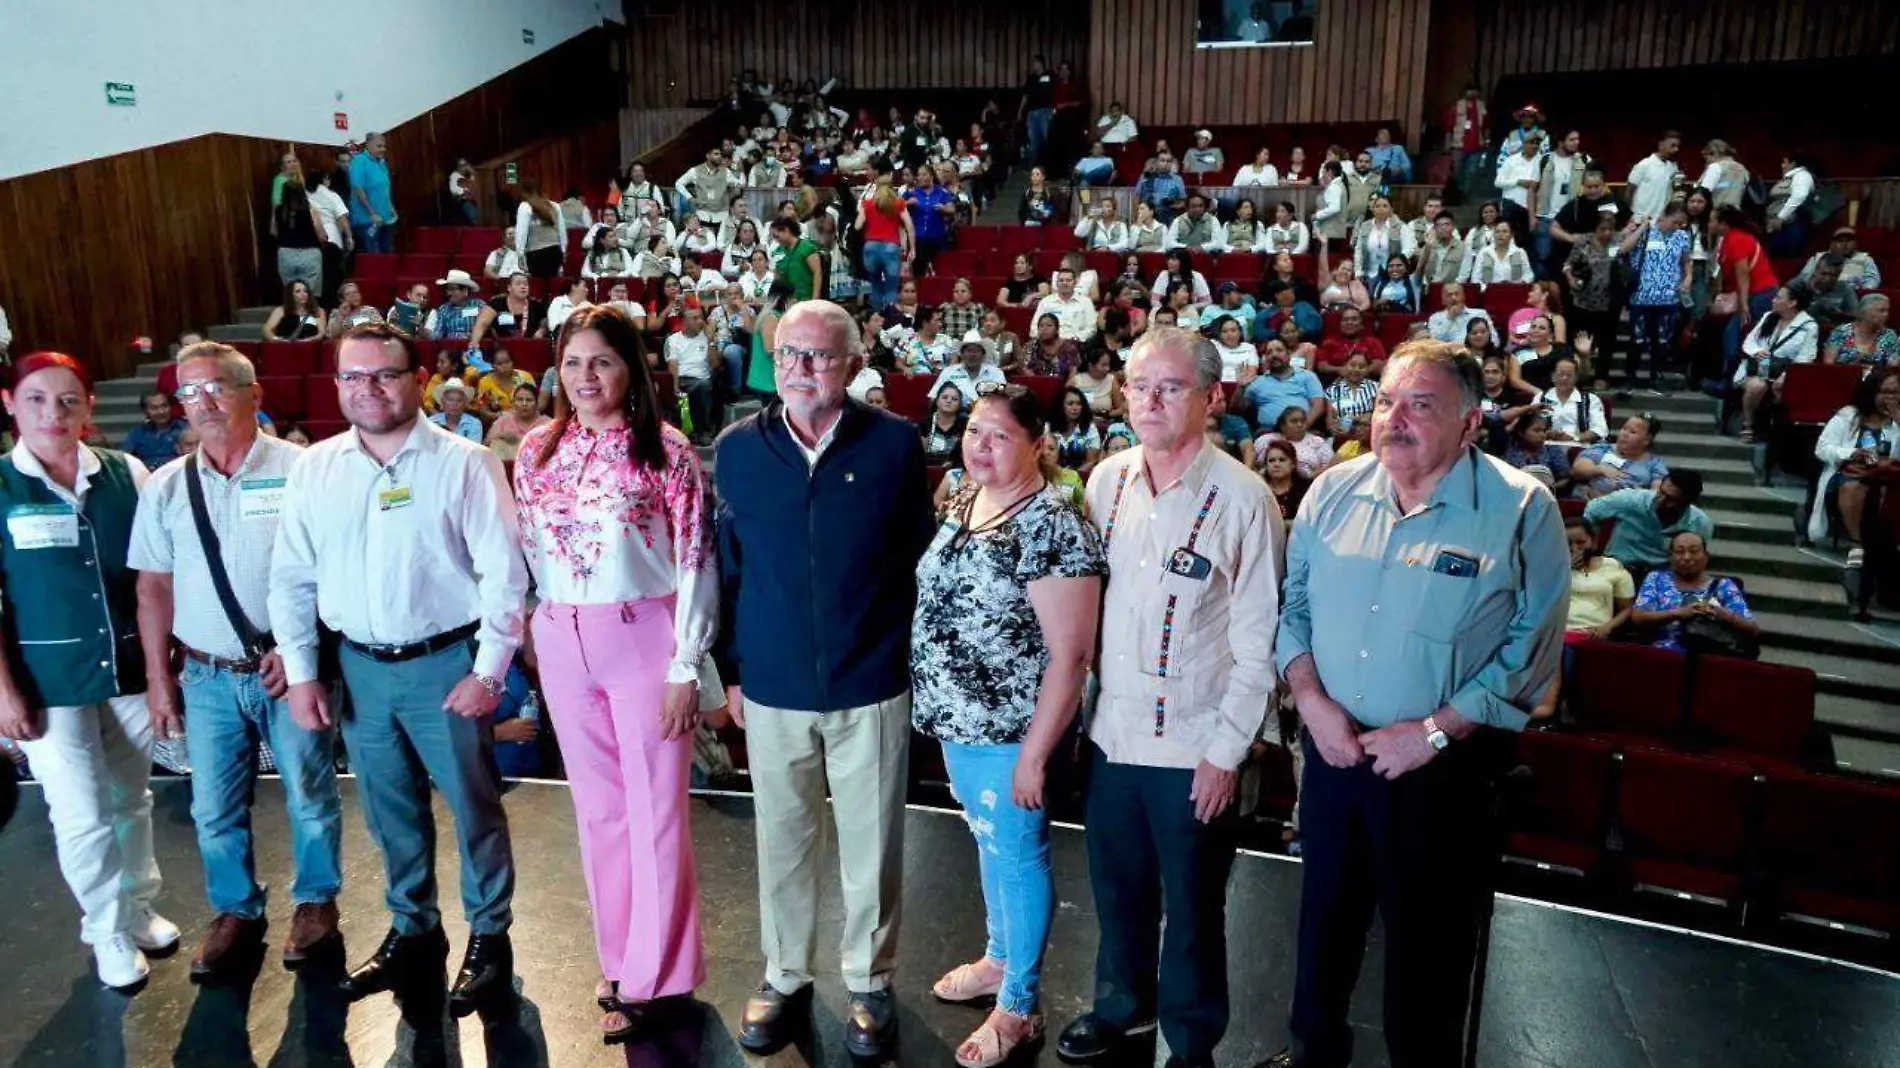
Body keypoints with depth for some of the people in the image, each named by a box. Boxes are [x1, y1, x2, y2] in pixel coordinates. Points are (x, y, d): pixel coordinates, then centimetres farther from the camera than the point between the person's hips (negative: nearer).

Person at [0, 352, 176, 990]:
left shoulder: (126, 474, 0)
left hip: (129, 669, 2)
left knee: (131, 800, 16)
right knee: (82, 815, 4)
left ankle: (140, 910, 35)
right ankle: (109, 931, 23)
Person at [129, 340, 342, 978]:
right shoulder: (165, 488, 5)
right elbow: (154, 586, 9)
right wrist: (157, 678, 8)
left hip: (290, 668, -4)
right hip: (209, 677, 4)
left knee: (310, 798, 10)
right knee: (214, 811, 14)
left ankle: (315, 902, 31)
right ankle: (236, 912, 35)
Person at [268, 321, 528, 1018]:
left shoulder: (463, 463, -9)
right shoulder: (314, 470, 4)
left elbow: (503, 573, -10)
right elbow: (291, 579, 8)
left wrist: (488, 671, -12)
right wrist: (300, 673, 4)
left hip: (445, 662, -4)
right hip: (360, 667, 4)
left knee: (473, 807, 7)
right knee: (390, 812, 17)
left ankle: (489, 937, 26)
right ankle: (412, 934, 36)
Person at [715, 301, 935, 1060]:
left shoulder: (894, 444, -7)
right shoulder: (736, 448, -1)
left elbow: (921, 561, 0)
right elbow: (725, 566, 5)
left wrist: (920, 659, 1)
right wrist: (730, 669, 5)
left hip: (871, 685, -1)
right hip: (773, 688, 2)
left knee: (871, 846, 12)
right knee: (782, 842, 16)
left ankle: (869, 983, 33)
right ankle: (784, 977, 37)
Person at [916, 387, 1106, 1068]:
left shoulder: (1053, 527, -22)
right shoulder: (958, 503, 3)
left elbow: (1070, 653, -22)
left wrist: (1035, 752, -21)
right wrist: (935, 704, 12)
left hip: (1010, 730, -7)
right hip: (957, 718, 7)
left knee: (1018, 856, 10)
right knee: (990, 844, 24)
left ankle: (1019, 1006, 29)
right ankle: (1000, 957, 46)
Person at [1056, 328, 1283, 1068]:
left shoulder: (1242, 498, -14)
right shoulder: (1106, 480, 1)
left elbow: (1257, 640, -11)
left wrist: (1227, 750, -11)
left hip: (1194, 747, -4)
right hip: (1112, 732, 4)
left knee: (1191, 906, 13)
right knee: (1117, 887, 21)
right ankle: (1121, 1002, 46)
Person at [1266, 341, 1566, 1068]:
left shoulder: (1520, 510, -12)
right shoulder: (1332, 494, 0)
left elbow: (1530, 645, -13)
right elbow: (1292, 605, 5)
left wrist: (1436, 730, -18)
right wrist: (1311, 700, -9)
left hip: (1442, 768, -4)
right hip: (1331, 752, 4)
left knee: (1425, 945, 11)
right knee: (1324, 921, 21)